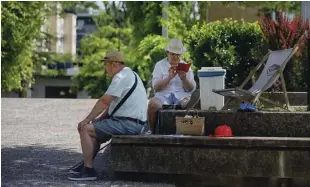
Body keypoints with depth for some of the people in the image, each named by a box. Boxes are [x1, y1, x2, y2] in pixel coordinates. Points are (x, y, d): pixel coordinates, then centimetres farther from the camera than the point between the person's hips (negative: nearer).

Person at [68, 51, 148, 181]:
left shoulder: (121, 77, -14)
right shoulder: (130, 75, 19)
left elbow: (104, 101, -19)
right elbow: (111, 103, 20)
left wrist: (87, 120, -11)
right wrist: (97, 120, 12)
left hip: (128, 124, -11)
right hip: (132, 122, 11)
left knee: (85, 129, -12)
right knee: (93, 127, 21)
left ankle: (88, 170, -9)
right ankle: (87, 164, 23)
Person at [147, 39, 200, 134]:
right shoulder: (160, 65, 12)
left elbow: (191, 89, 9)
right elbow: (155, 87, 0)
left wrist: (184, 79, -10)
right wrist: (169, 78, -14)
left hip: (181, 95, 1)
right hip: (163, 95, -1)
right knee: (152, 103, -35)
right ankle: (153, 131, -16)